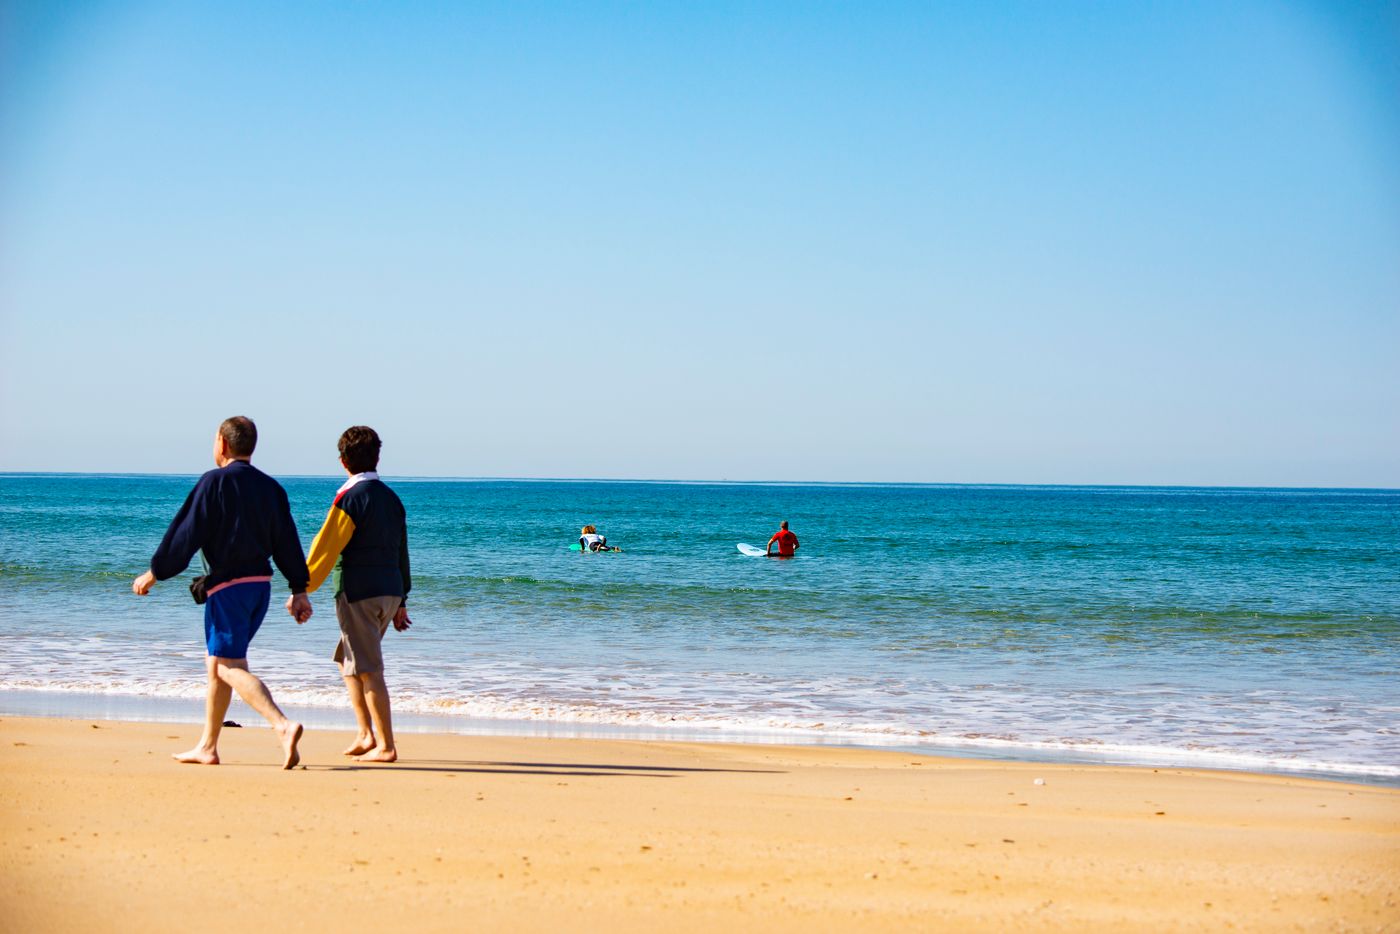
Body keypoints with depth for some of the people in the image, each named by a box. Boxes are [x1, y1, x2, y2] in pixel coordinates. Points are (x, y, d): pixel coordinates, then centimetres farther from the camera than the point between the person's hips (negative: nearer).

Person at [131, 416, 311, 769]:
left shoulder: (214, 482, -8)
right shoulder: (271, 487, 11)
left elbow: (185, 534, -9)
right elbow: (288, 542, 9)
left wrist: (153, 574, 0)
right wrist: (299, 590, 9)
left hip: (227, 586, -8)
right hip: (261, 585, 8)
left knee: (229, 668, -9)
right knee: (216, 663, 17)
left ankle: (283, 725, -29)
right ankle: (207, 747, 21)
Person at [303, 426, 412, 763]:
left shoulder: (350, 496, -9)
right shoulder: (391, 497, 14)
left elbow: (326, 547, -12)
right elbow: (401, 552, 18)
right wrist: (401, 601, 23)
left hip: (358, 593, -8)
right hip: (389, 593, 8)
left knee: (368, 671, -4)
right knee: (348, 663, 18)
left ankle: (385, 746, -4)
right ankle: (366, 735, 12)